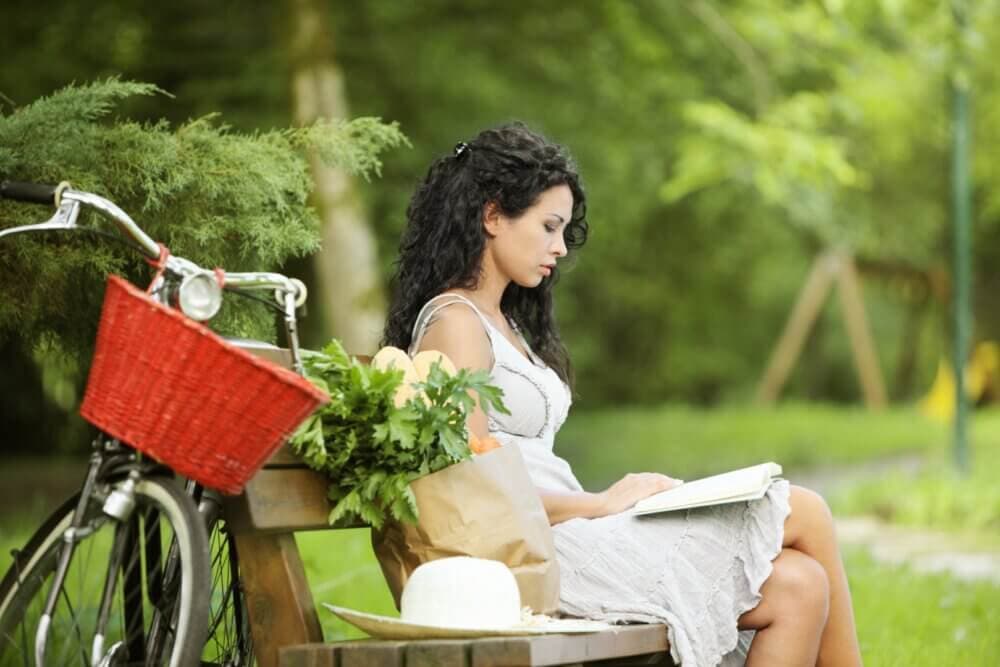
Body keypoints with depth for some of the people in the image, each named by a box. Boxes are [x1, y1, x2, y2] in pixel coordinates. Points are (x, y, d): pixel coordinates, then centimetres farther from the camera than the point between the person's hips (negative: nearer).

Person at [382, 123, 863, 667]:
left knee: (796, 589, -7)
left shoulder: (504, 325, 21)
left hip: (568, 536, 9)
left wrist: (615, 499, 2)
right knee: (805, 514, -5)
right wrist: (602, 504, -10)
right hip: (543, 554, -9)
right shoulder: (455, 325, -9)